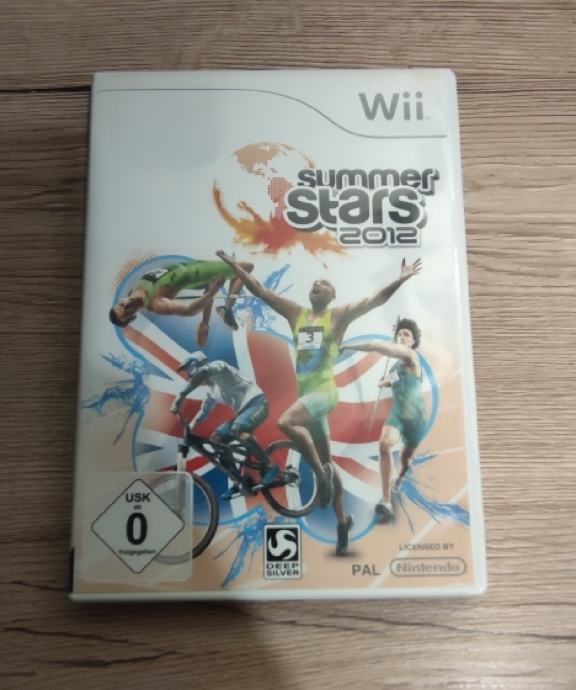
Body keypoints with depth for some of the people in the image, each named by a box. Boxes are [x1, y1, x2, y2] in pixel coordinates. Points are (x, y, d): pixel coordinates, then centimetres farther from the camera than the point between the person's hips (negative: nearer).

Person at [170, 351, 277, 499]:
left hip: (257, 402, -9)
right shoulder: (212, 391, 18)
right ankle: (240, 482, 6)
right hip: (244, 410, 9)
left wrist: (181, 395, -37)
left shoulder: (218, 367, -8)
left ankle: (269, 466, -20)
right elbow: (203, 413, 27)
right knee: (217, 438, 2)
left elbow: (203, 372, -32)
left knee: (237, 429, -35)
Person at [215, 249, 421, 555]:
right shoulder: (297, 313, 12)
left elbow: (376, 299, -10)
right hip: (305, 393, 6)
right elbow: (259, 291, 13)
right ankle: (342, 521, 24)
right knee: (326, 463, 11)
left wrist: (400, 280, -24)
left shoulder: (339, 315, 0)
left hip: (324, 392, -6)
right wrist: (234, 266, 11)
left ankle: (321, 472, -12)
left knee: (285, 422, -32)